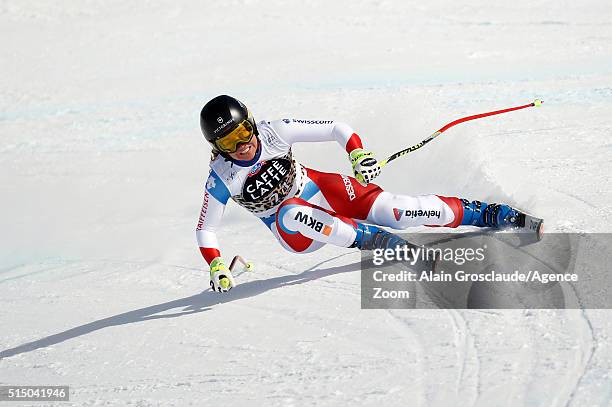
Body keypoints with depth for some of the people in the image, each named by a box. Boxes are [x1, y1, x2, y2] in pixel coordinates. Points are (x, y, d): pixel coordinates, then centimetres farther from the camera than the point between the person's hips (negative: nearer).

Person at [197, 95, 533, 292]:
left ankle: (487, 213, -9)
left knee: (391, 209, -18)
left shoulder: (275, 133, -17)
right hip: (295, 233, -1)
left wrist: (358, 154, -30)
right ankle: (372, 239, -29)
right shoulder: (221, 179, -17)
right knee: (291, 213, -38)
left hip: (320, 190, 1)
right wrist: (216, 268, -21)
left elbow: (336, 129, -11)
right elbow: (205, 229, -6)